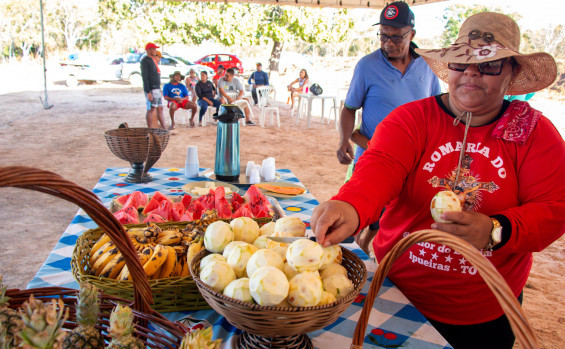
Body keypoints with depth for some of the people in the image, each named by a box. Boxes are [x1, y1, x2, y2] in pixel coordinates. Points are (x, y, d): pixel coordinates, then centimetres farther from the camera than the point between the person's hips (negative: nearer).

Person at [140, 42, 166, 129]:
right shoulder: (145, 60, -9)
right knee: (151, 109, -6)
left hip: (157, 89, 9)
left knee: (160, 109, 11)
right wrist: (148, 92, -21)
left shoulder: (153, 60, 18)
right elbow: (144, 77, -16)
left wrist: (159, 90, 22)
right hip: (151, 89, -9)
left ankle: (164, 129, 16)